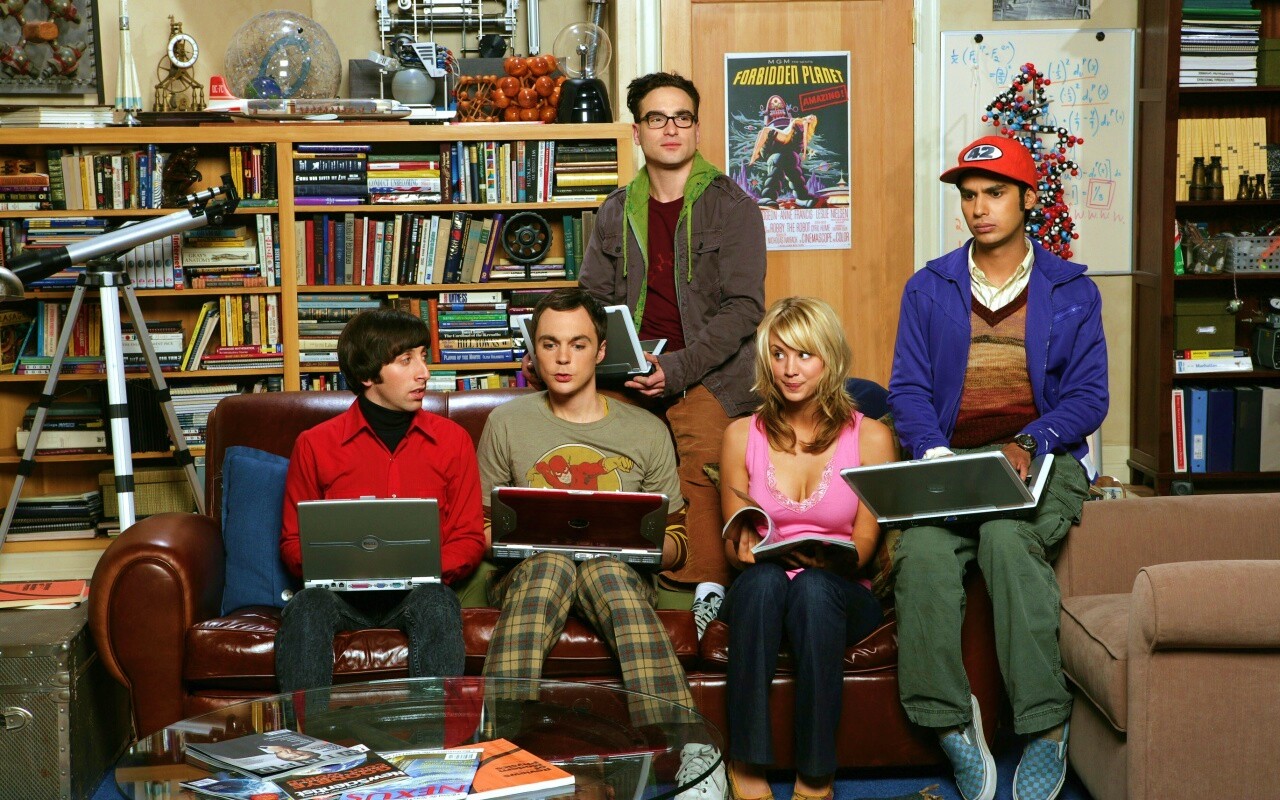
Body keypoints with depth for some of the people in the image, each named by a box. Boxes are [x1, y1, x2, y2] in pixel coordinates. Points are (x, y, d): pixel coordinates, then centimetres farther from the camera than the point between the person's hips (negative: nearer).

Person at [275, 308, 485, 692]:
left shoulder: (452, 440, 12)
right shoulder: (315, 444, 9)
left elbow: (469, 538, 10)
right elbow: (294, 541, 12)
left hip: (417, 591, 0)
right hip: (340, 590, 0)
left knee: (438, 602, -34)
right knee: (306, 606, -33)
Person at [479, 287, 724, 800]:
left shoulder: (646, 431, 14)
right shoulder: (507, 423, 14)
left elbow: (676, 543, 15)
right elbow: (480, 530, 18)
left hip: (621, 571, 0)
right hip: (527, 574, 0)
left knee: (606, 567, -38)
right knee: (550, 560, -37)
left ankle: (691, 755, -49)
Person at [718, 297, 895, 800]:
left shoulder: (869, 437, 5)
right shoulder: (743, 435, 9)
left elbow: (864, 544, 1)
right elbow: (731, 540, 12)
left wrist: (826, 559, -22)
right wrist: (744, 545, -14)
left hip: (838, 594, -1)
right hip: (759, 593, 1)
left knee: (814, 586, -37)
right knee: (763, 579, -36)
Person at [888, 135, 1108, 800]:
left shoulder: (1071, 291, 12)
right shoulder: (928, 288, 15)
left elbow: (1088, 396, 4)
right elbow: (908, 389, 7)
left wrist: (1027, 443, -15)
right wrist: (933, 453, -13)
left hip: (1041, 459, -1)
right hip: (948, 461, 1)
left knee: (1007, 535, -36)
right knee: (922, 549, -32)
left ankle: (1045, 727, -28)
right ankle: (954, 733, -25)